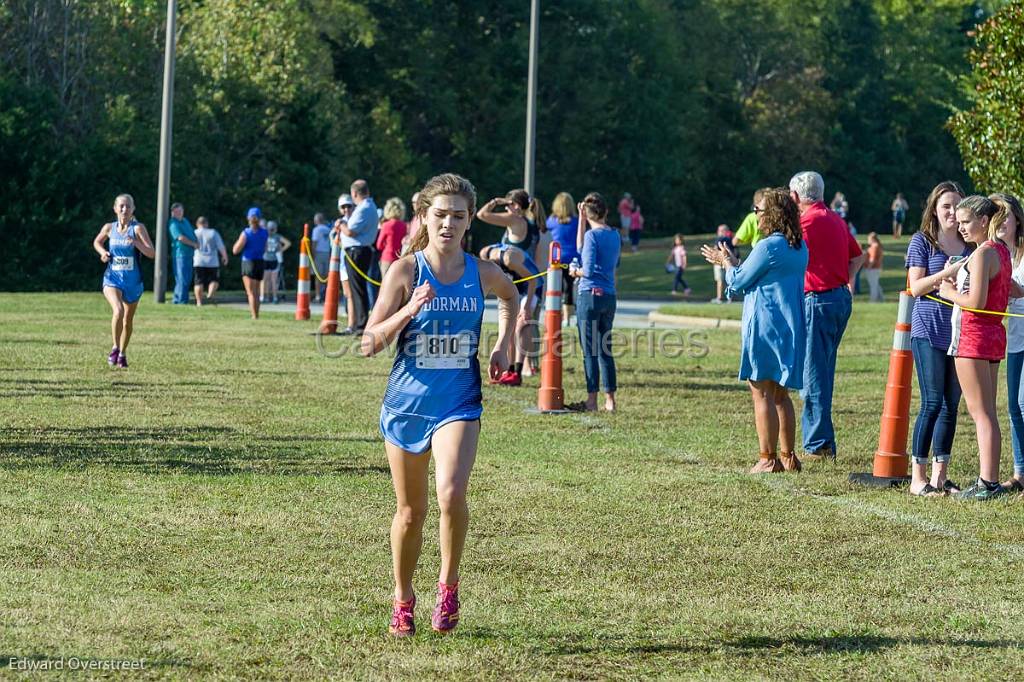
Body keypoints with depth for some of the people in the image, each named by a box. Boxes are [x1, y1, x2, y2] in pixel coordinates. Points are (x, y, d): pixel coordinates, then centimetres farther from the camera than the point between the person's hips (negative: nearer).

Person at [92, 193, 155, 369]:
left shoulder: (138, 228, -9)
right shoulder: (109, 228, -1)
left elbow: (151, 253, -16)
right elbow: (97, 242, 20)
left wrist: (136, 243, -32)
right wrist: (103, 252, -1)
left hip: (133, 281, 0)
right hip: (112, 279, 0)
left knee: (128, 320, 14)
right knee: (118, 311, -26)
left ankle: (122, 354, 36)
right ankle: (115, 347, -8)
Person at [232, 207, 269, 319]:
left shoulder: (246, 233, -13)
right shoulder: (264, 233, 2)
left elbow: (235, 250, -10)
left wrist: (238, 240, 5)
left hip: (248, 263, -5)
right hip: (260, 262, 5)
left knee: (251, 293, -6)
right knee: (256, 293, 18)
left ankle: (254, 316, -14)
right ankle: (256, 315, 24)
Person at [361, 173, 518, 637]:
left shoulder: (482, 273, -1)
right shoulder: (404, 271, -8)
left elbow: (510, 295, 26)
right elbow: (369, 344, -9)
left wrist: (503, 346, 16)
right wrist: (409, 310, -22)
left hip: (459, 403, 0)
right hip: (406, 403, 0)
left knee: (451, 494, -24)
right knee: (410, 512, 10)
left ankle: (448, 585, -1)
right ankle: (402, 600, 32)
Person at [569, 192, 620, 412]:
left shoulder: (592, 235, -11)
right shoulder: (615, 235, 10)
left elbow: (588, 269, -17)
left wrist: (577, 272, 3)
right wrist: (581, 221, 18)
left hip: (590, 295, -7)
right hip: (609, 297, 7)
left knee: (590, 350, -1)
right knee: (605, 349, 13)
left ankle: (592, 400, 1)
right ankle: (610, 399, 12)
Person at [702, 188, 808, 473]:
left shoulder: (768, 246, -16)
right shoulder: (800, 247, 11)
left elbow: (738, 282, -9)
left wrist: (727, 263, 11)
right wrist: (733, 262, 29)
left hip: (765, 327, -9)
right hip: (790, 329, 9)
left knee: (762, 394, -3)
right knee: (780, 394, 15)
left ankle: (768, 460, -4)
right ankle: (788, 456, 16)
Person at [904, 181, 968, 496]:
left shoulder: (969, 245, 13)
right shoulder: (922, 241, 0)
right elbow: (916, 287, -7)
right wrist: (946, 274, -19)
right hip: (929, 332, -5)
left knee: (951, 405, 6)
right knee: (932, 403, -8)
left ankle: (940, 475, 14)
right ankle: (918, 478, -4)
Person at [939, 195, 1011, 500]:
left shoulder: (982, 253, -16)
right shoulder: (1002, 251, 12)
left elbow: (976, 301, -23)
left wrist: (949, 292, -5)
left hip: (973, 336, -9)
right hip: (994, 335, 9)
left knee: (981, 413, -7)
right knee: (987, 413, 12)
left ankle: (987, 483, -8)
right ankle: (991, 480, 14)